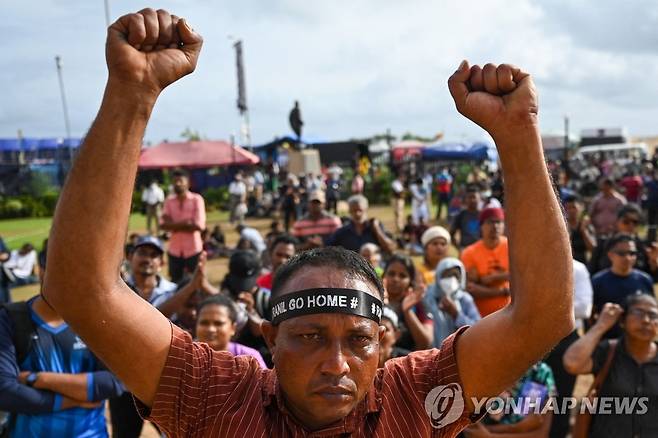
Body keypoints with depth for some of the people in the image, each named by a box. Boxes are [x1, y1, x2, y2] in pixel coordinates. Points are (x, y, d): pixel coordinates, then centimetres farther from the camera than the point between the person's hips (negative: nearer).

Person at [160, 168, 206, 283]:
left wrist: (174, 225, -9)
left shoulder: (196, 199, -6)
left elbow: (199, 225, -16)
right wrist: (185, 223, -15)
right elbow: (163, 225, -4)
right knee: (175, 282, 11)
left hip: (193, 250, -3)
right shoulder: (169, 201, 5)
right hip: (174, 250, 3)